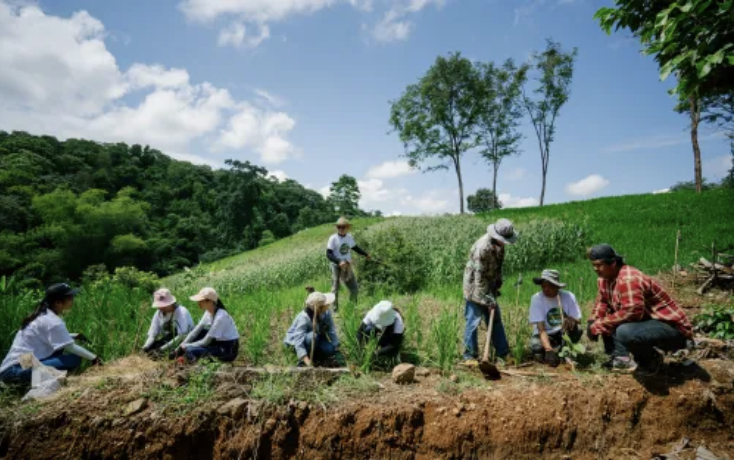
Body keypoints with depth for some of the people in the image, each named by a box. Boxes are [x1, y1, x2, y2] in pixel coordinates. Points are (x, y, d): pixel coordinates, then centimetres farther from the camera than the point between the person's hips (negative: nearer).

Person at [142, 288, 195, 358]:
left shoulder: (181, 312, -22)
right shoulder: (158, 314, -4)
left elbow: (181, 336, -28)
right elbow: (152, 335, -4)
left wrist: (162, 349, -32)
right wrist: (145, 347, -24)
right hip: (168, 340, 5)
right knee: (149, 348, -18)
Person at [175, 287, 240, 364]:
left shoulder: (220, 317, -26)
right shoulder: (208, 312, 0)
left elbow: (206, 342, -20)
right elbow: (195, 331, 4)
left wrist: (186, 346, -9)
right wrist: (181, 346, -4)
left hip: (229, 350, -9)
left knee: (190, 350, -18)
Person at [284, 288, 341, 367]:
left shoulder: (326, 312, -21)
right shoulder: (304, 318, -36)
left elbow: (332, 331, -16)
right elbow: (298, 341, -41)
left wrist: (336, 349, -22)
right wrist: (308, 362, -47)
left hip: (315, 339, 5)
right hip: (295, 342, -4)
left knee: (329, 349, -22)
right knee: (313, 336, -36)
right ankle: (303, 361, -16)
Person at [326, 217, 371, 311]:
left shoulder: (350, 237, 2)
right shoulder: (333, 239, -13)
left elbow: (355, 247, 20)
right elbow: (328, 254, -16)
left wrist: (366, 254, 25)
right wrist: (339, 262, -28)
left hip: (348, 266, 5)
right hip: (337, 266, -5)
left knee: (354, 289, 9)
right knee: (335, 289, 3)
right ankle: (335, 310, 17)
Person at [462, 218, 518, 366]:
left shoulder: (498, 244, -4)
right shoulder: (482, 248, -29)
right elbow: (479, 278, -26)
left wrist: (498, 282, 7)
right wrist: (488, 300, -23)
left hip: (489, 285, 8)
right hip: (474, 287, -8)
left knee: (495, 320, 13)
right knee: (473, 321, -3)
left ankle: (503, 353, 23)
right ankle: (469, 356, 8)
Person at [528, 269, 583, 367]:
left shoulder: (569, 296, -13)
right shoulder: (536, 299, -18)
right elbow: (541, 329, -22)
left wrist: (570, 320, -37)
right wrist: (549, 350, -37)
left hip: (564, 334, 1)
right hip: (546, 335, -1)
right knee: (536, 346, -33)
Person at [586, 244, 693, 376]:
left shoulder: (628, 279, -26)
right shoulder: (604, 278, 2)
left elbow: (631, 312, -32)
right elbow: (602, 301, 13)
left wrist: (598, 326, -24)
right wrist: (593, 322, -5)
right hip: (647, 321, 9)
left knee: (624, 332, -35)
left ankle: (652, 359, -5)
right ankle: (620, 358, 2)